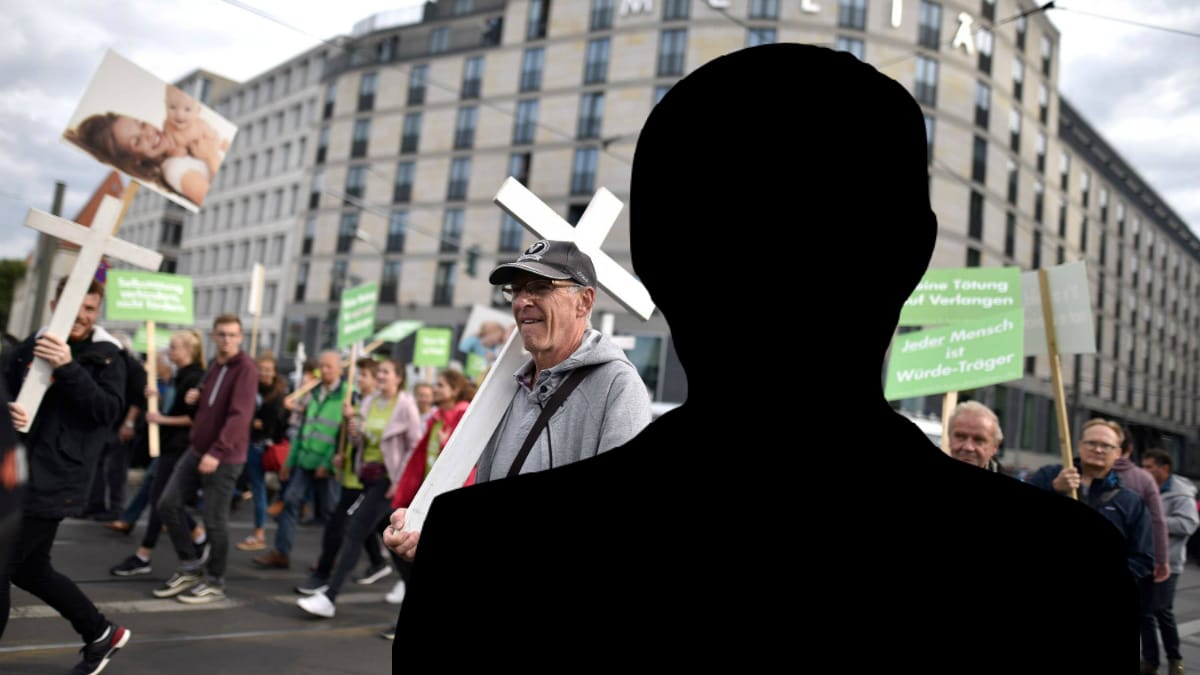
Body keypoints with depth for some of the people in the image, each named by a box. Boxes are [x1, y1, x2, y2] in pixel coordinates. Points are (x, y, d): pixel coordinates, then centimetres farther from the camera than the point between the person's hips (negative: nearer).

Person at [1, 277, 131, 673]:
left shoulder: (107, 356, -6)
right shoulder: (33, 345, 7)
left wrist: (68, 368, -27)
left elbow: (110, 410, -17)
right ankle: (103, 634, 32)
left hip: (52, 482, -7)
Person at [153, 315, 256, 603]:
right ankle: (191, 566, 21)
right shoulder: (215, 365, 13)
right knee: (168, 504, 6)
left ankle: (215, 582, 16)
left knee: (214, 520, 0)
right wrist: (196, 397, 5)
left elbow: (240, 415, -23)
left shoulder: (246, 369, -14)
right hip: (196, 449, 8)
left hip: (224, 457, -8)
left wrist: (217, 452, -30)